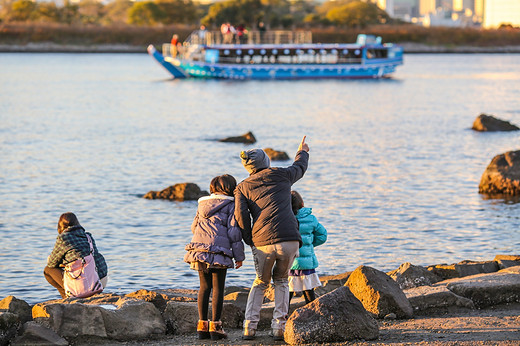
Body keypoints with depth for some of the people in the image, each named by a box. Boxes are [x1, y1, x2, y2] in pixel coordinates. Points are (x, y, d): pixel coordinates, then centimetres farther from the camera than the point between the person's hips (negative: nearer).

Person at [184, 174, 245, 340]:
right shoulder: (231, 205, 1)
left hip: (198, 249, 5)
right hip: (218, 252, -5)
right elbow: (234, 232, -5)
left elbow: (194, 227, 24)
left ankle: (202, 325, 9)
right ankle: (215, 325, -1)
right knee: (218, 288, 2)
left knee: (204, 287, 12)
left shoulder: (203, 204, 18)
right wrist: (239, 256, 1)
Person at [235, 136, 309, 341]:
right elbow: (299, 168, 35)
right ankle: (279, 326, 11)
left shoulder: (242, 188, 12)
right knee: (281, 280, 22)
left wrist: (250, 241, 9)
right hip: (289, 240, 0)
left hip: (262, 244, 0)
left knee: (260, 283, 22)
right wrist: (303, 152, 55)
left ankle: (249, 327, 10)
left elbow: (240, 215, -3)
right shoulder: (280, 175, 13)